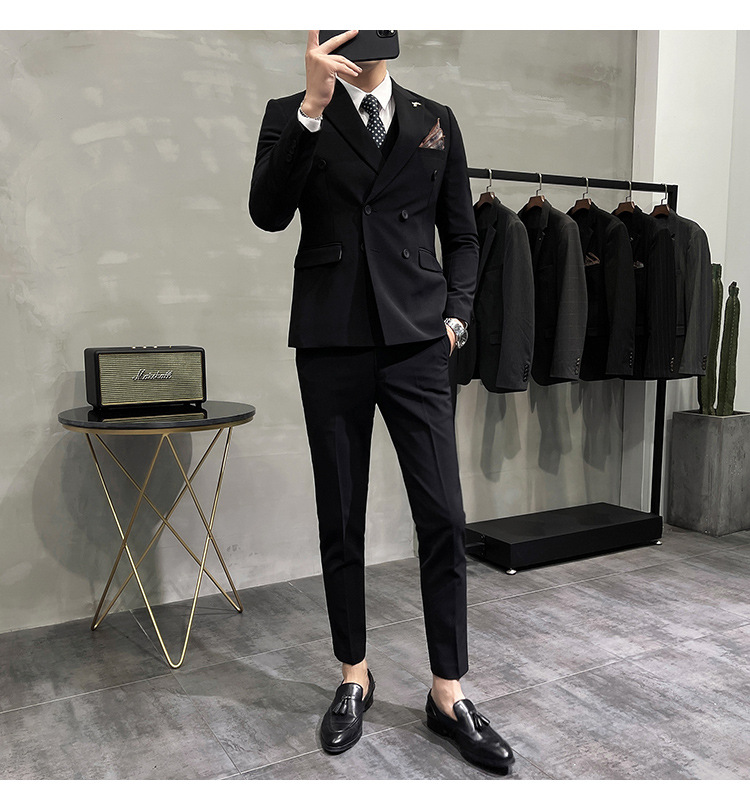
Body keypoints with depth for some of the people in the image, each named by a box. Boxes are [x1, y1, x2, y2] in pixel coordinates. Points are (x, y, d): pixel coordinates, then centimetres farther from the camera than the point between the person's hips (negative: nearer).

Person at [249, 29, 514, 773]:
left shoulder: (435, 120, 13)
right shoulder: (291, 114, 8)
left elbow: (461, 234, 16)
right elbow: (268, 212, -10)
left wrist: (455, 315, 2)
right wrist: (312, 105, -16)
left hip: (415, 343, 1)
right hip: (331, 344, 0)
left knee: (443, 520, -3)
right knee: (340, 522, 7)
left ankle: (448, 694, 13)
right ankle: (354, 679, 25)